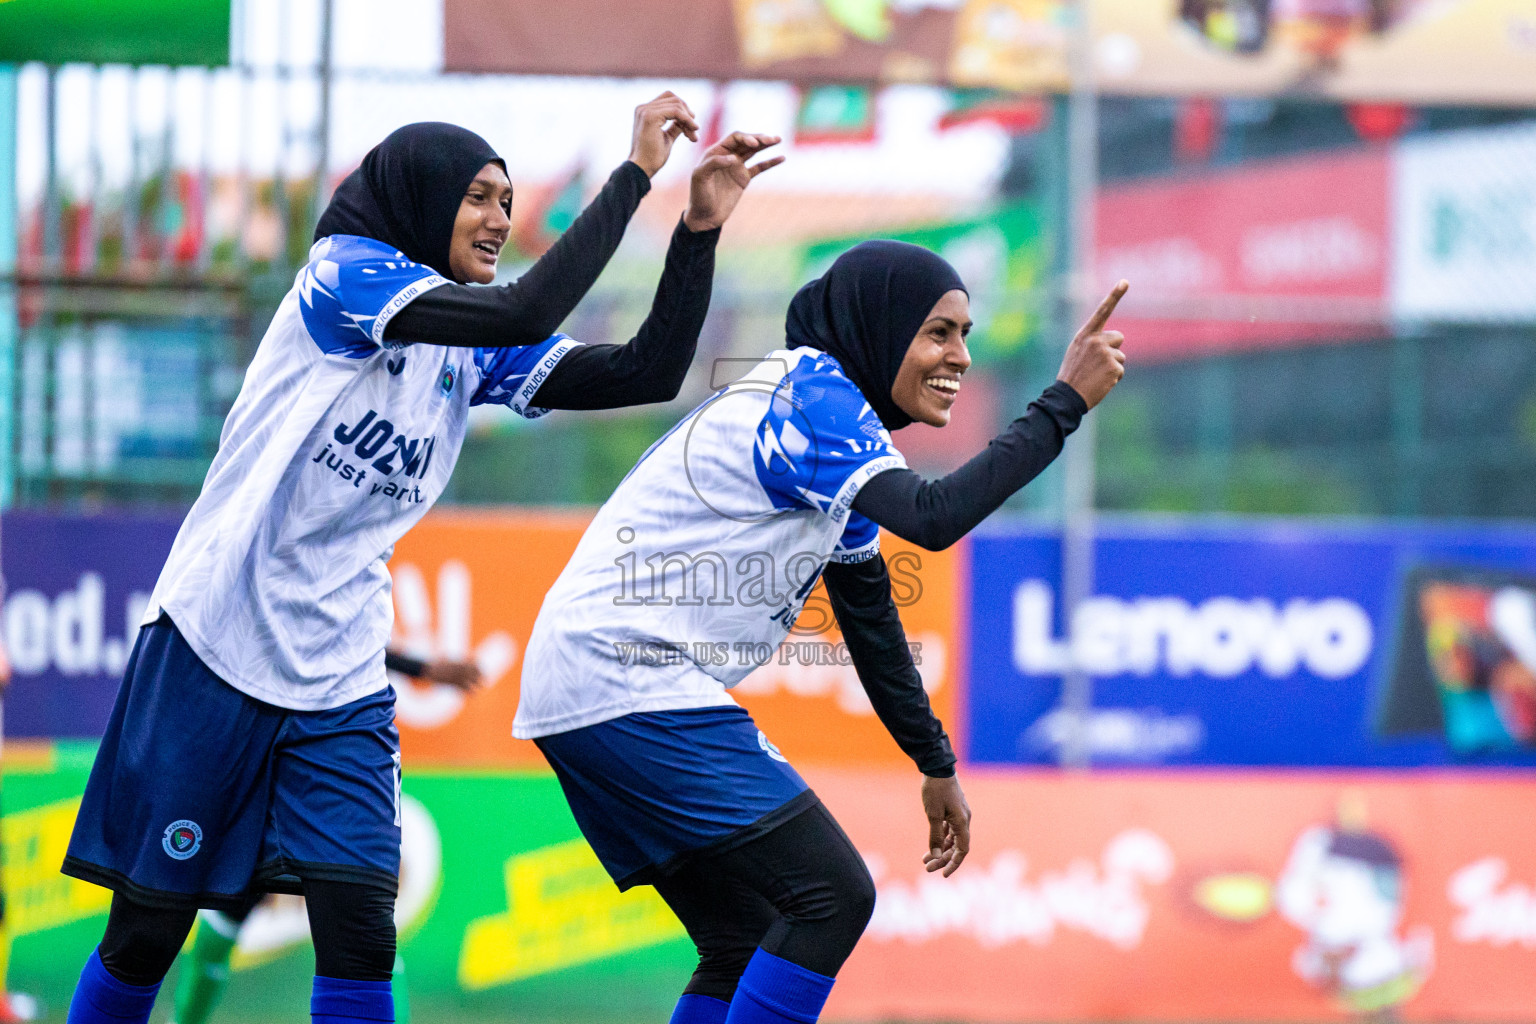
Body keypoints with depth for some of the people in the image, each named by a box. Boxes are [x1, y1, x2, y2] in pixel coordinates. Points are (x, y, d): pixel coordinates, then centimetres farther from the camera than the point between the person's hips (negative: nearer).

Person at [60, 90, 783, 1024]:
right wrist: (635, 172, -19)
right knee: (145, 937, 1)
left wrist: (701, 228, -5)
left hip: (339, 679, 6)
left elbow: (647, 373, 4)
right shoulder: (346, 271, -9)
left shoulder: (476, 352, 11)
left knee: (361, 944, -8)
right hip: (215, 647, -6)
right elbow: (526, 313, -23)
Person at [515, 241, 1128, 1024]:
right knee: (831, 896, -13)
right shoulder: (811, 396, -13)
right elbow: (931, 517, -28)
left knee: (747, 944, 12)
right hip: (627, 686, -10)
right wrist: (1065, 403, -23)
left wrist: (935, 764, 29)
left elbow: (868, 614, 26)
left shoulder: (823, 404, 18)